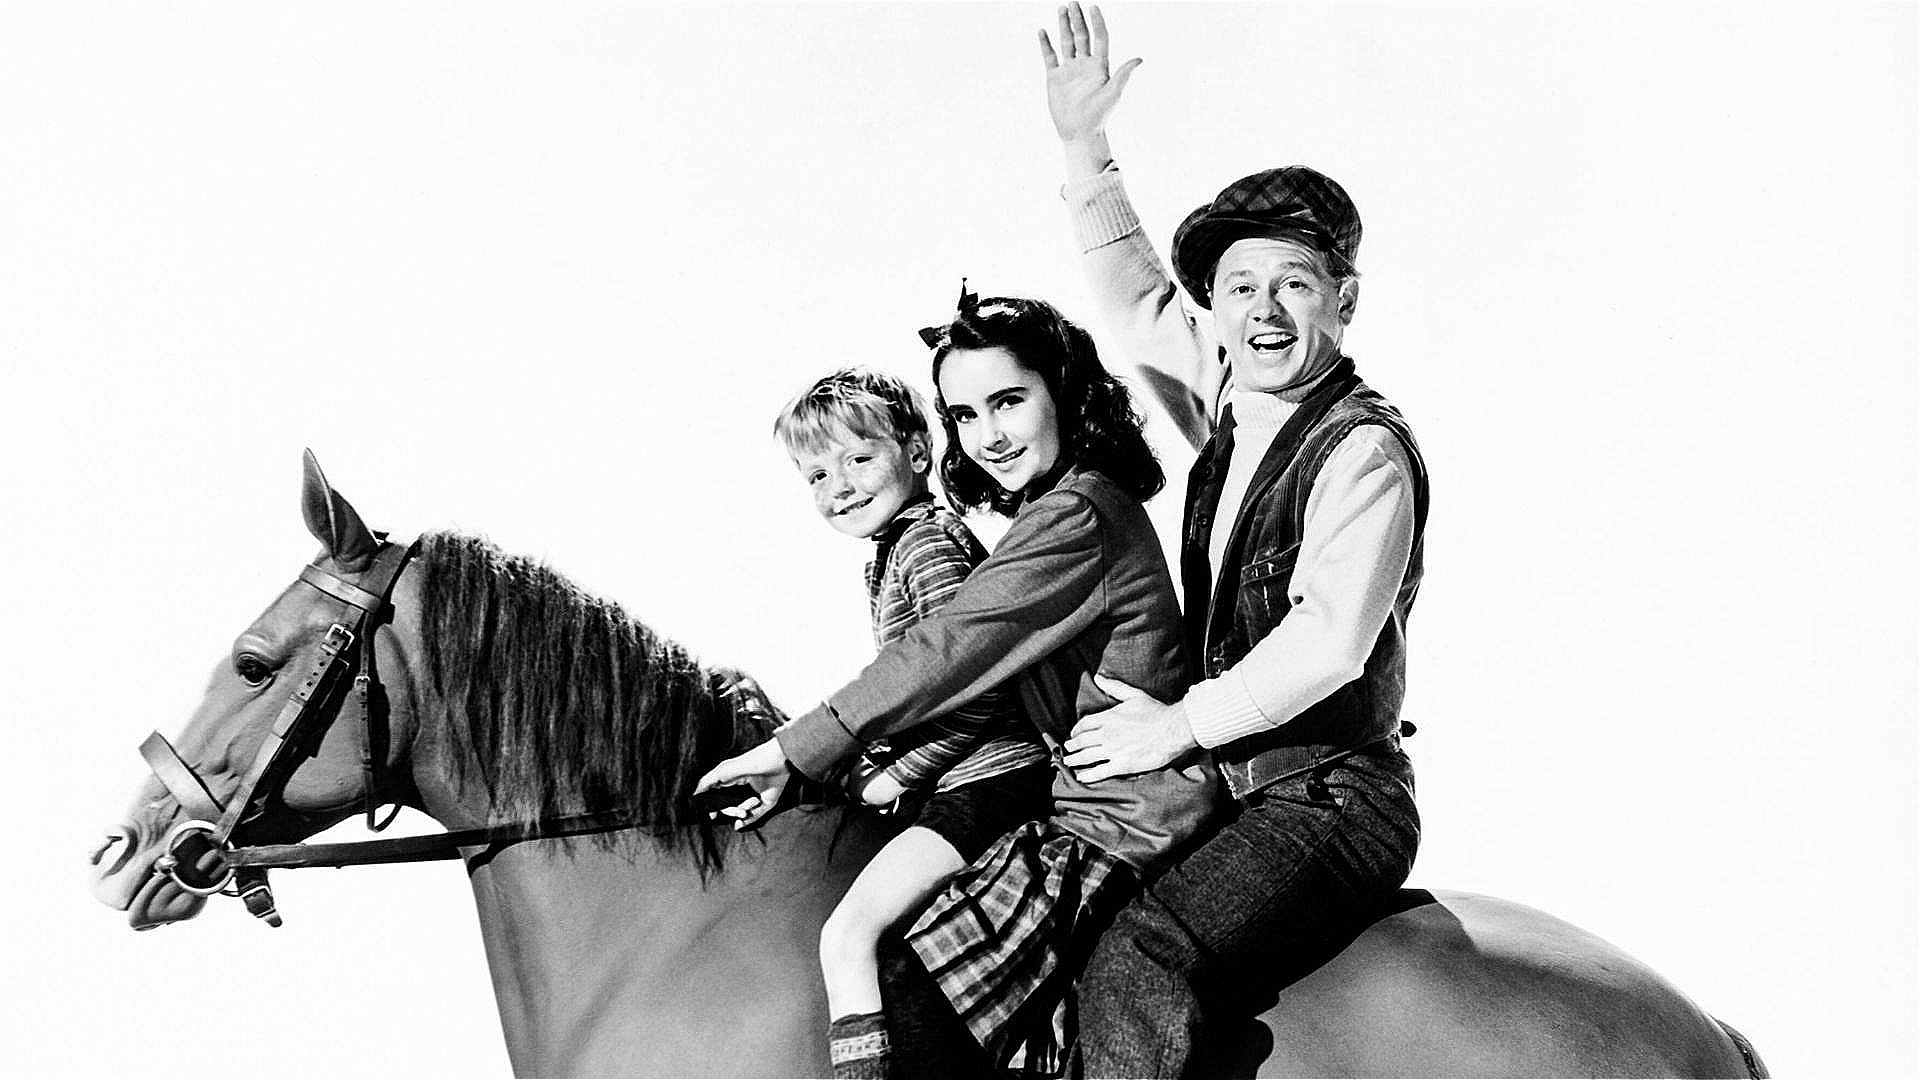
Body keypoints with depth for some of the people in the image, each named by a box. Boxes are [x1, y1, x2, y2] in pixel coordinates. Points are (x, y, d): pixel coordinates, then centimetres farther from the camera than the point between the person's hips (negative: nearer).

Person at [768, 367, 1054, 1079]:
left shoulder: (928, 540, -11)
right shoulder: (891, 551, 21)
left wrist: (897, 776, -12)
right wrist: (878, 758, 12)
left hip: (990, 776, -11)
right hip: (974, 779, 11)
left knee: (847, 935, -18)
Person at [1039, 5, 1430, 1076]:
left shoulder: (1364, 448, -14)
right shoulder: (1234, 404, 10)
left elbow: (1327, 642, -24)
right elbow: (1140, 303, 24)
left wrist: (1182, 723, -15)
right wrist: (1086, 150, 18)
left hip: (1333, 798, -9)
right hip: (1236, 785, 9)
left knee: (1136, 968, -29)